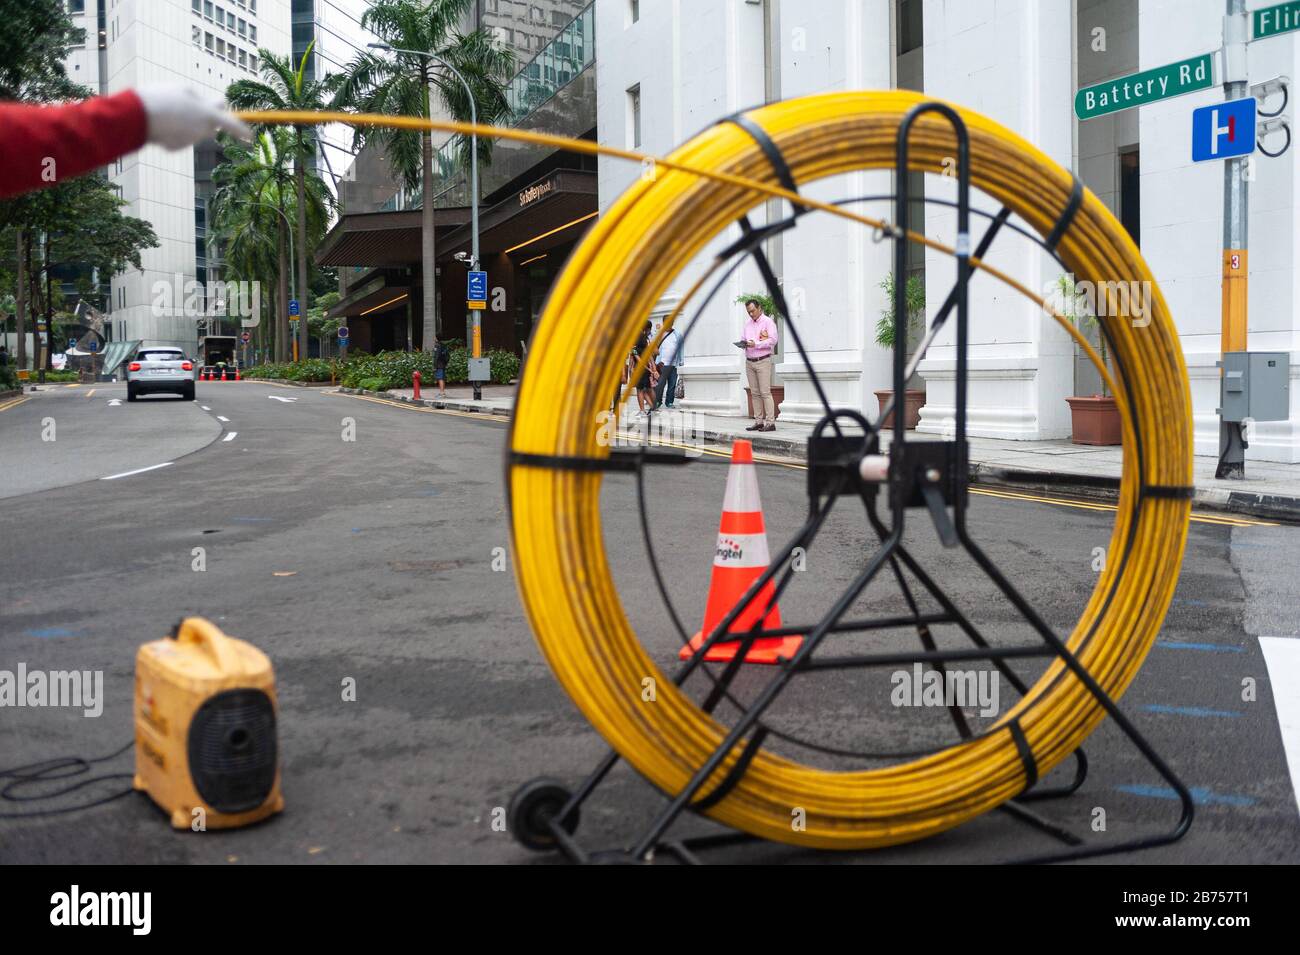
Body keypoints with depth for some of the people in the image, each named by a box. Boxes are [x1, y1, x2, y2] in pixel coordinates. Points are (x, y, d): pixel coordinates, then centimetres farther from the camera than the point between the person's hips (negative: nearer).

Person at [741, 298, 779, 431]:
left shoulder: (768, 322, -3)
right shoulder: (748, 324, 18)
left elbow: (773, 340, -12)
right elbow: (744, 338, 21)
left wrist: (755, 344, -19)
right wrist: (743, 343, -3)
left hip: (763, 361, -6)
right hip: (749, 362, 6)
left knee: (765, 392, -10)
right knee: (754, 393, 5)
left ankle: (770, 422, -10)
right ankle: (758, 421, 8)